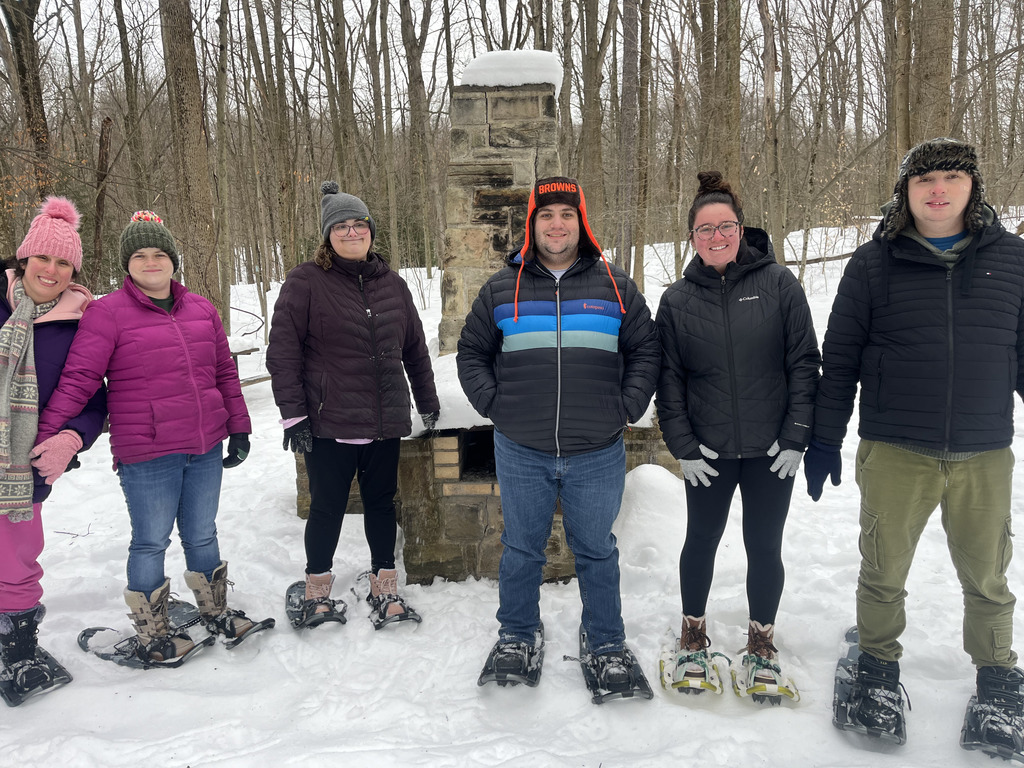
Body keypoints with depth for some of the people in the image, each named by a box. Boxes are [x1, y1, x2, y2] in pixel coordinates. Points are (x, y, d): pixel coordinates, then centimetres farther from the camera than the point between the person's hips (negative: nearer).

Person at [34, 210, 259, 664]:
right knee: (151, 542, 8)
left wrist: (238, 428, 13)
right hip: (146, 456, -4)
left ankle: (216, 613, 36)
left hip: (206, 448, 5)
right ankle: (151, 636, 26)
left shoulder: (201, 309, 9)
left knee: (202, 535, 18)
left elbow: (225, 372, 13)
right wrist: (43, 439, -14)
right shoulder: (108, 313, -6)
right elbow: (77, 381, -9)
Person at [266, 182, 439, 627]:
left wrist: (427, 401, 18)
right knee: (327, 509, 9)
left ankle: (385, 592, 30)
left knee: (381, 503, 14)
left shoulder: (391, 283, 9)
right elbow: (282, 351, -7)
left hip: (385, 423, 4)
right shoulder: (305, 282, -5)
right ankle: (317, 596, 29)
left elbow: (415, 347, 17)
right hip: (329, 425, -4)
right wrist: (293, 414, -11)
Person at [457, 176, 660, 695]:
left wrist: (626, 408, 0)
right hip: (521, 452, 1)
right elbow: (471, 353, 12)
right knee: (522, 550, 13)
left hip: (597, 454, 0)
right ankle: (517, 636, 33)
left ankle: (608, 644, 30)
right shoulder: (502, 288, 5)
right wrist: (493, 404, 0)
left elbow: (645, 352, 10)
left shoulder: (615, 287, 4)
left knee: (597, 551, 13)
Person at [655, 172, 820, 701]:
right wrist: (682, 445, -3)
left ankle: (761, 642, 31)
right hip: (708, 451, 1)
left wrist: (795, 437, -7)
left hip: (772, 449, -1)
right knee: (701, 541, 13)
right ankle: (694, 636, 34)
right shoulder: (677, 300, 1)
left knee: (764, 545, 10)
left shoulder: (778, 284, -3)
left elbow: (804, 363, -3)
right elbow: (668, 379, 3)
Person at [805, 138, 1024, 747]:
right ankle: (879, 668, 32)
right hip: (895, 454, -1)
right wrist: (825, 440, 1)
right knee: (884, 572, 10)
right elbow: (839, 359, 2)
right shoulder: (873, 264, -1)